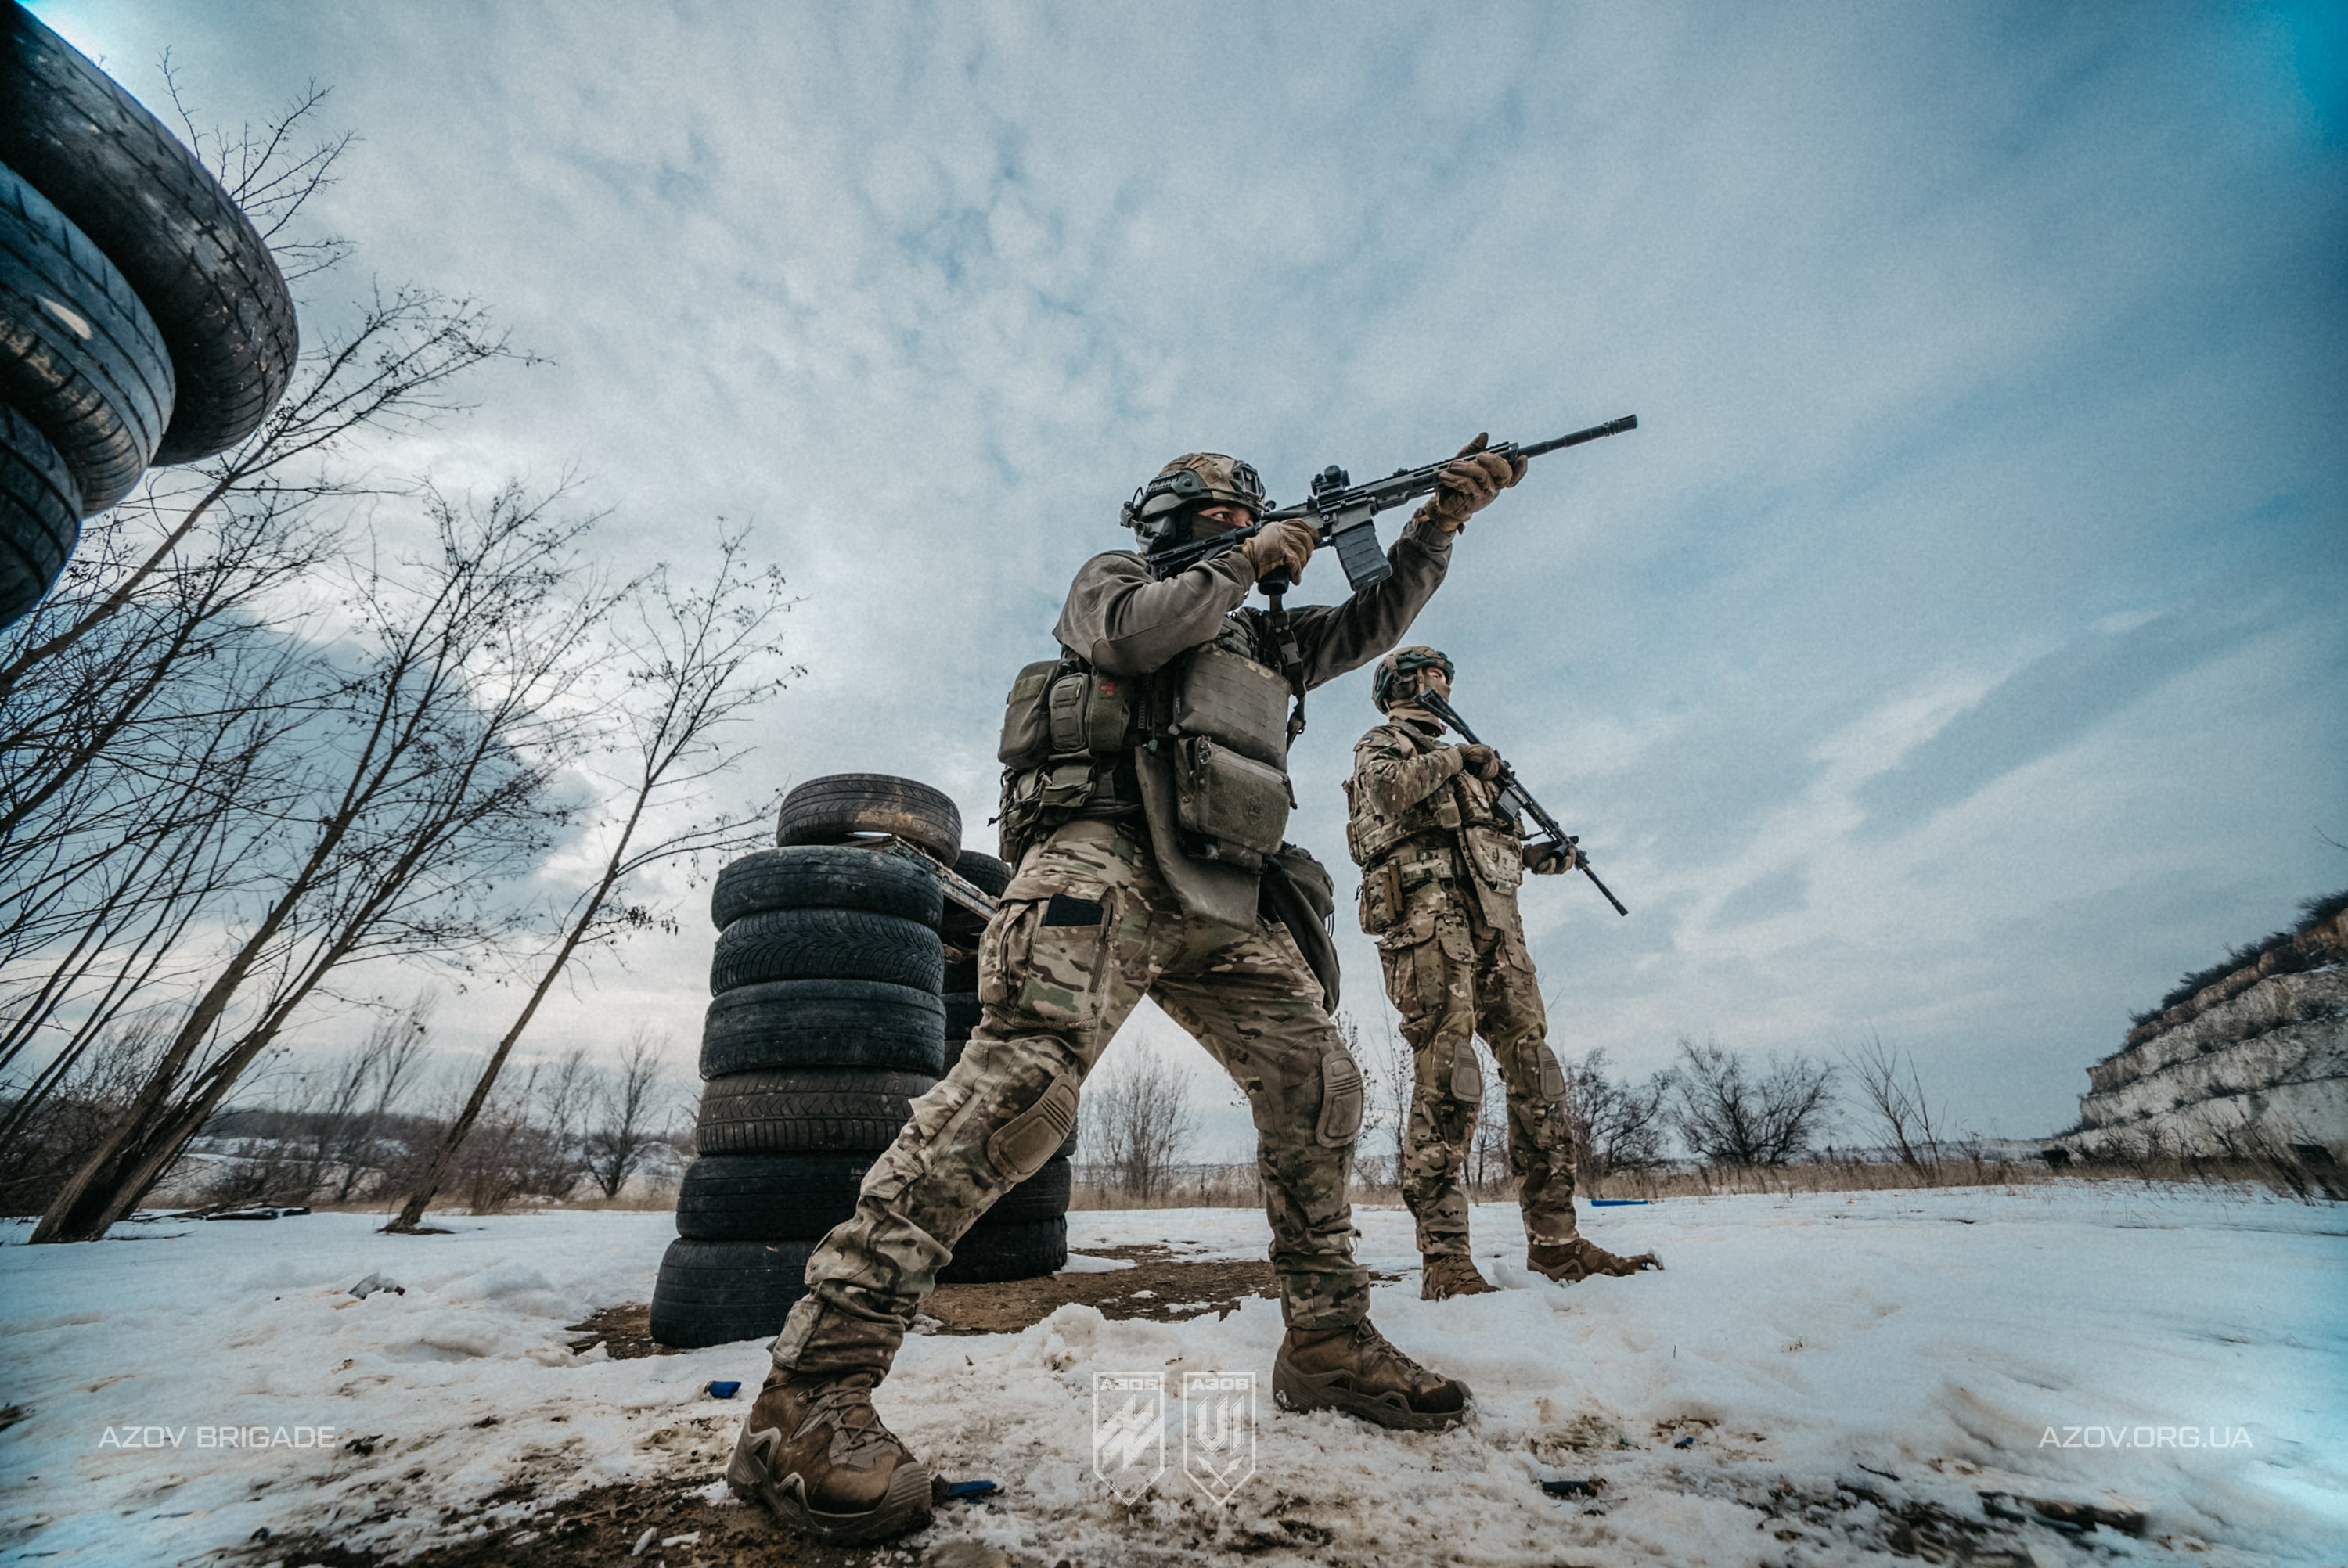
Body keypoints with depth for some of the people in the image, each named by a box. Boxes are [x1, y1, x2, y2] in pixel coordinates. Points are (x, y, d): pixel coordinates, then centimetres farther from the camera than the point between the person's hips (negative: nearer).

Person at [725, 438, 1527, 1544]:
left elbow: (1374, 622, 33)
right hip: (1106, 855, -7)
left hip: (1223, 897, 8)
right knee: (1027, 1069, -27)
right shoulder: (1113, 578, 18)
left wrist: (1441, 521, 22)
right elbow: (1133, 632, -5)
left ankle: (1328, 1346, 17)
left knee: (1319, 1090, 2)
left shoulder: (1263, 633, 35)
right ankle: (809, 1391, -23)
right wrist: (1248, 563, 7)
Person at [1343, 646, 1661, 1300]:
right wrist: (1452, 759, -1)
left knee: (1535, 1070, 1)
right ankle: (1443, 1257, -13)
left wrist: (1546, 857, 17)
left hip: (1494, 915, 8)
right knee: (1446, 1079, -16)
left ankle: (1554, 1240, 8)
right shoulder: (1381, 745, 14)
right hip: (1428, 910, -7)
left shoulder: (1457, 757, 35)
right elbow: (1390, 789, -11)